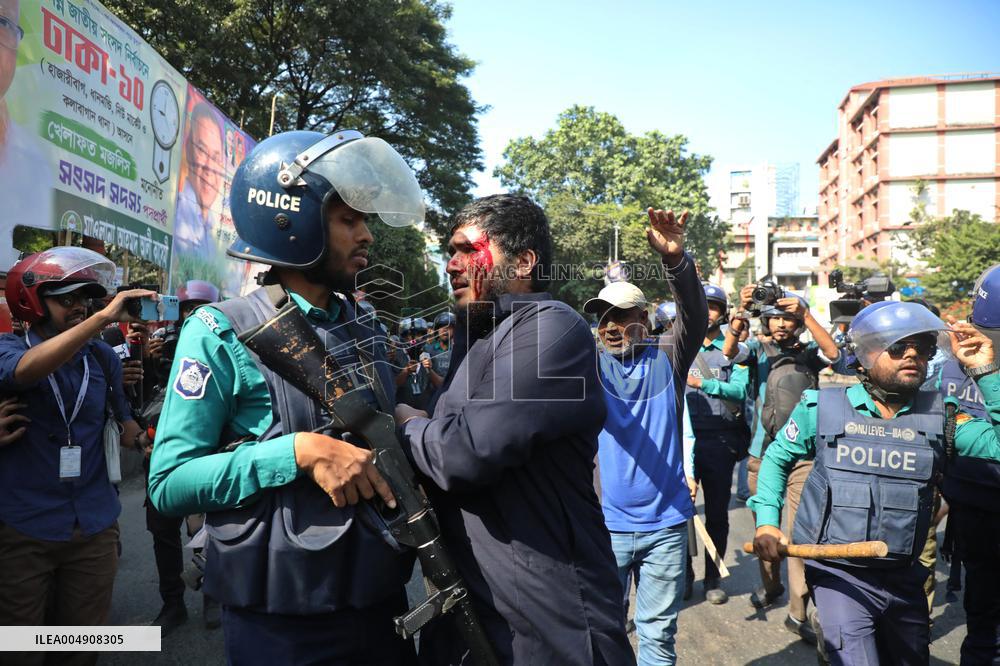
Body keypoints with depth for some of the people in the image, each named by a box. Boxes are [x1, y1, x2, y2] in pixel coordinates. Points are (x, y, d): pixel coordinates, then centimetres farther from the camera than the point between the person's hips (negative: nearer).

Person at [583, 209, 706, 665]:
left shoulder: (667, 358, 0)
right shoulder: (591, 364, 0)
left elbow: (695, 318, -16)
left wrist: (676, 261, -35)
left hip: (665, 523, 0)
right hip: (607, 523, 0)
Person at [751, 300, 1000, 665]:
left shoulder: (941, 416, -1)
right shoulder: (822, 407, -6)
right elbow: (777, 458, 6)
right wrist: (766, 522, -3)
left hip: (904, 578, 4)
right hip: (840, 576, -4)